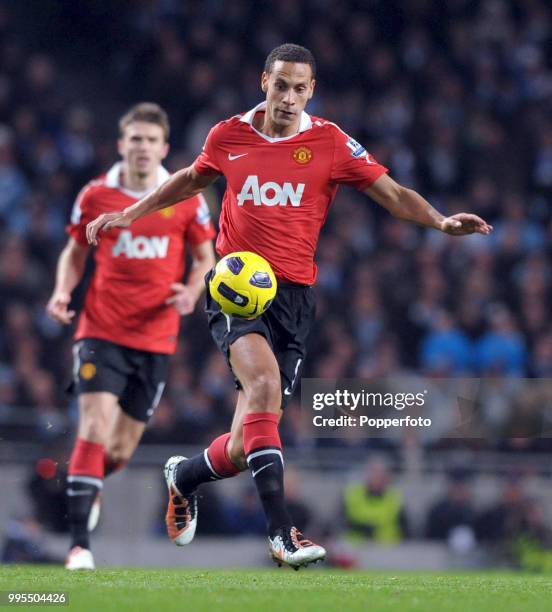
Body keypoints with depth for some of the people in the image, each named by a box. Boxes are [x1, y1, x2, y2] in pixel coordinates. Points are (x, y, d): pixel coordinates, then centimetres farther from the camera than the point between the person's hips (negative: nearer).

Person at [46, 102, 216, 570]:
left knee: (122, 448, 8)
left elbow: (205, 257, 11)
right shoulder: (95, 196, -1)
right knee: (95, 428, -19)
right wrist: (63, 291, -6)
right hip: (102, 331, -2)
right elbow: (75, 251, 13)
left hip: (155, 336, 2)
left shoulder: (186, 198, 0)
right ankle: (80, 544, -18)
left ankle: (89, 487, 44)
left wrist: (191, 292, -9)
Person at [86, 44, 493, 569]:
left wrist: (441, 222, -17)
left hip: (293, 295, 1)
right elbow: (191, 179, 25)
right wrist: (128, 214, 25)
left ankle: (183, 476, 37)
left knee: (246, 446, 1)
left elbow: (392, 194, 0)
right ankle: (281, 533, -33)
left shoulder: (330, 142, 1)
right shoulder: (229, 136, 5)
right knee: (264, 381, -30)